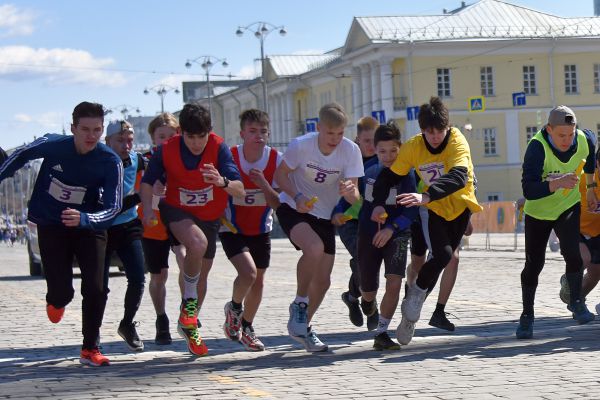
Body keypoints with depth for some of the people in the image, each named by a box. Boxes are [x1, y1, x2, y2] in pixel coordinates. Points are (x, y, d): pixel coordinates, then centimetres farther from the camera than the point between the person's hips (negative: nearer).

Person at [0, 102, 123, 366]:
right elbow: (21, 156, 2)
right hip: (51, 227, 0)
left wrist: (83, 219, -42)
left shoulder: (111, 162, -22)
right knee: (61, 292, -7)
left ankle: (90, 349, 3)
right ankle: (57, 302, 32)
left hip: (88, 227, 0)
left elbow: (113, 206, -25)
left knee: (95, 289, -12)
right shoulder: (52, 145, -19)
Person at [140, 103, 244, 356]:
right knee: (198, 243, -34)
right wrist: (148, 210, -23)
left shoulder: (219, 148, -22)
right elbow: (147, 183, -5)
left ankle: (189, 325, 36)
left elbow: (240, 191, -29)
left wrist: (222, 181, -50)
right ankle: (189, 301, -12)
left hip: (210, 216, 2)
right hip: (177, 211, -2)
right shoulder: (167, 150, -20)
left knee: (201, 276, 12)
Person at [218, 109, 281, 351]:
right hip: (232, 229, -3)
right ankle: (234, 308, 10)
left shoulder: (276, 160, -12)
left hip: (261, 229, 3)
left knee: (258, 281, 10)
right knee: (248, 272, -22)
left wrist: (263, 184, -29)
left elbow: (277, 203, -12)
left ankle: (246, 327, 34)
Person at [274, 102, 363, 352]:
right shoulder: (301, 145, -21)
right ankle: (299, 305, -12)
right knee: (315, 248, -34)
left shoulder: (351, 151, -16)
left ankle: (303, 327, 29)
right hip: (293, 209, -4)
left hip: (324, 216, 4)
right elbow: (280, 175, -8)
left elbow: (355, 198, -16)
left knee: (323, 280, 4)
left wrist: (349, 191, -40)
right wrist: (297, 196, -25)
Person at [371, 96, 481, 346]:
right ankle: (417, 292, 2)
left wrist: (426, 196, -55)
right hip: (434, 209, 0)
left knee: (446, 257, 2)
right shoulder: (413, 147, -15)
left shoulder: (457, 142, -25)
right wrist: (379, 203, -24)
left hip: (460, 206, 0)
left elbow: (459, 177, -41)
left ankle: (412, 308, 18)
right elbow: (389, 175, -6)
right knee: (442, 254, -22)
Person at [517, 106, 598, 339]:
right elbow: (528, 190, -39)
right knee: (533, 264, 2)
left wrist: (590, 188, 21)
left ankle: (576, 303, -1)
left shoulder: (584, 140, -17)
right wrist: (557, 183, -52)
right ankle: (527, 315, 18)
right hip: (538, 211, -2)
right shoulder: (537, 147, -31)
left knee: (571, 252, -20)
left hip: (569, 207, 2)